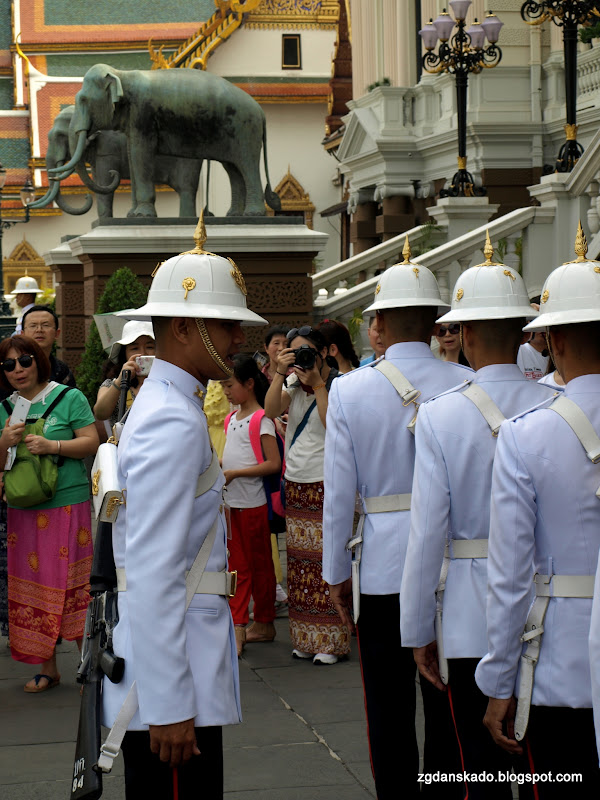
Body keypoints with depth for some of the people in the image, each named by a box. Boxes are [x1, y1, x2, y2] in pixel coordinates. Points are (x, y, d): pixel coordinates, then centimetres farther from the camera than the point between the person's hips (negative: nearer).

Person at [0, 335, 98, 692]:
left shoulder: (69, 397, -2)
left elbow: (92, 442, -7)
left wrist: (52, 445, -19)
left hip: (68, 505, -5)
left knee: (74, 586, -4)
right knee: (33, 587, 6)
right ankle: (48, 669, 15)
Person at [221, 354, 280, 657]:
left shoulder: (261, 419, -12)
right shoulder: (231, 419, 11)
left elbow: (274, 463, -17)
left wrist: (235, 473, -19)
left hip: (253, 503, -7)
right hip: (230, 502, 7)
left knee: (260, 564, 5)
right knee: (237, 566, 6)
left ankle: (264, 623, 14)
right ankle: (238, 626, 9)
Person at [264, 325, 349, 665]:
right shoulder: (294, 384, 11)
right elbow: (271, 411, -3)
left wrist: (318, 384, -18)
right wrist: (280, 373, -11)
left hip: (327, 484, -6)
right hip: (297, 482, 6)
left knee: (327, 559, -8)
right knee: (300, 560, 8)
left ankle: (331, 641, -3)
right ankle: (306, 638, 15)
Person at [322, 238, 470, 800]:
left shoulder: (348, 391, -6)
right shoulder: (468, 385, -5)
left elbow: (339, 493, -4)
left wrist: (336, 573, 6)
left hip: (383, 569, -1)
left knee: (390, 711, 8)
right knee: (449, 707, 11)